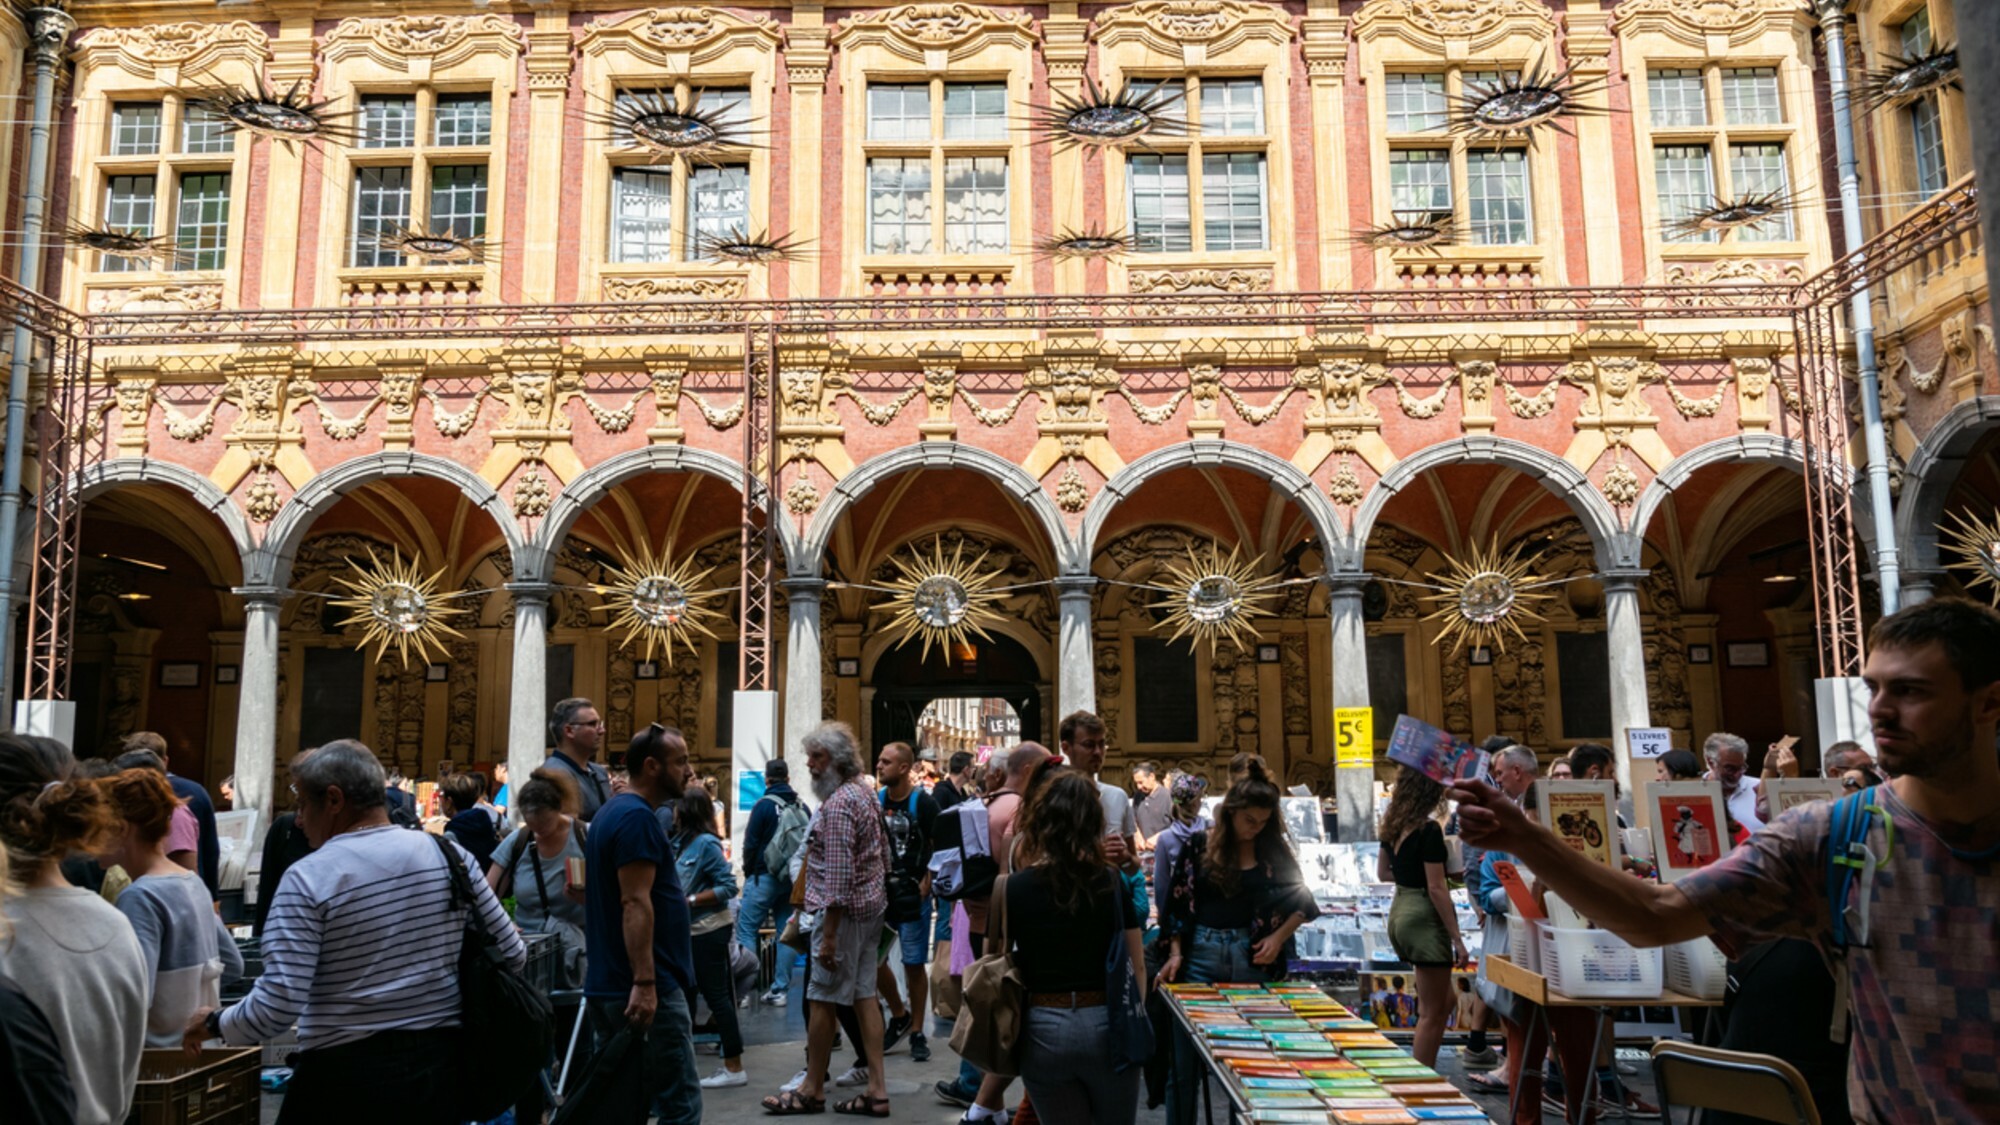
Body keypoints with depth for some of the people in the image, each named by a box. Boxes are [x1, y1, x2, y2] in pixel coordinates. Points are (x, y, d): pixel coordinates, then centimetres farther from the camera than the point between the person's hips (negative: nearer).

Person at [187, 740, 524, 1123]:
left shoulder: (309, 877, -11)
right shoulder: (451, 855, -1)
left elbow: (277, 1006, -16)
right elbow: (513, 955, 3)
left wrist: (214, 1023, 4)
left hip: (348, 1075, -3)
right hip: (441, 1067, 4)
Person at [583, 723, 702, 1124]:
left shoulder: (611, 813, 16)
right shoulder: (638, 817, -15)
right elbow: (635, 904, -23)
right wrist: (644, 983, -26)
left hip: (607, 986, 10)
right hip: (649, 990, -10)